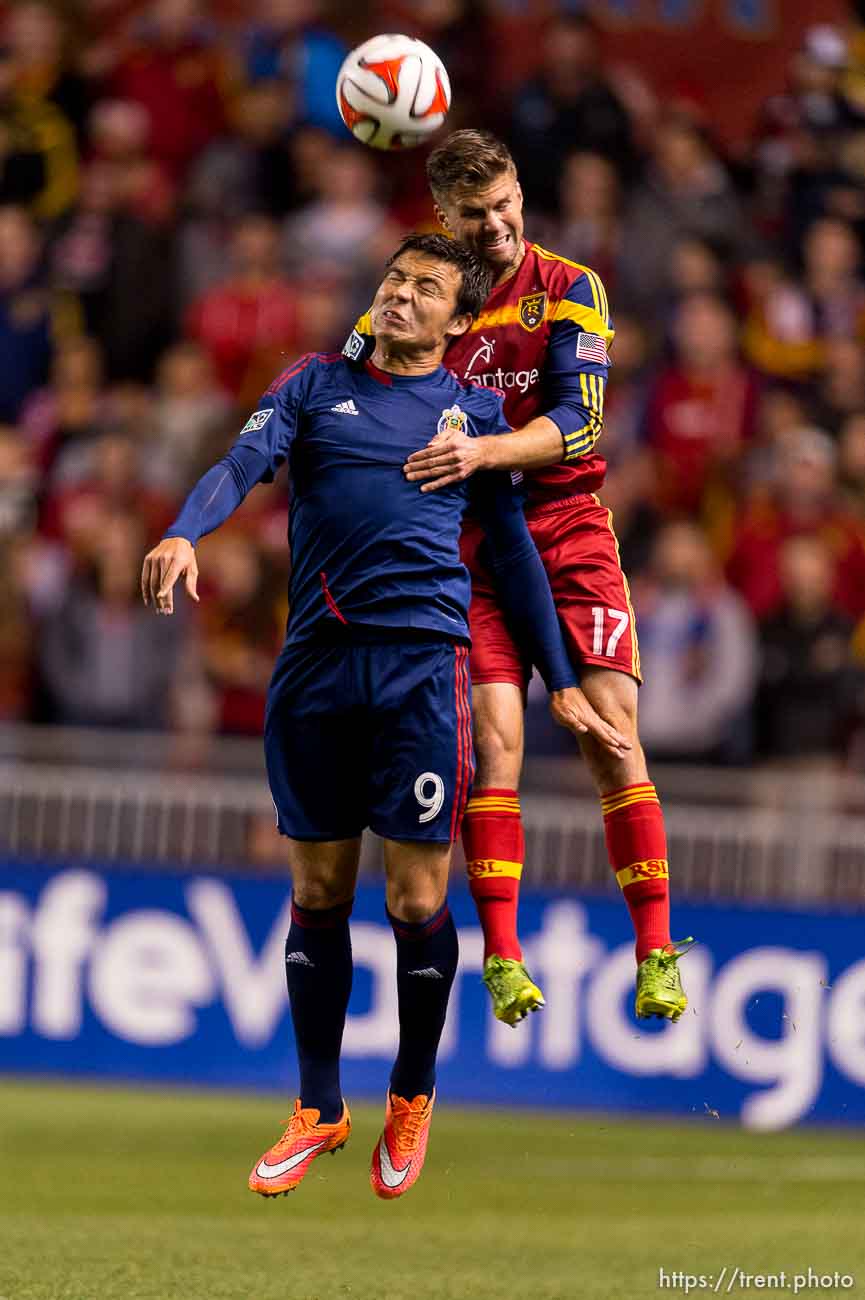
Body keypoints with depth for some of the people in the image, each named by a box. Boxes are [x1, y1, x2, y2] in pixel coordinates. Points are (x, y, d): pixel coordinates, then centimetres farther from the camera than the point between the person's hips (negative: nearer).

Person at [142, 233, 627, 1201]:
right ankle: (319, 1111, 17)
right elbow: (244, 463, -3)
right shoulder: (315, 385, 13)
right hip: (315, 664, 1)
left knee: (416, 898, -4)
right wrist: (184, 534, -24)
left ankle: (412, 1098, 16)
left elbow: (513, 548, 18)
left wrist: (561, 684, 16)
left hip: (424, 659, -1)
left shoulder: (475, 410, 14)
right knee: (317, 892, 6)